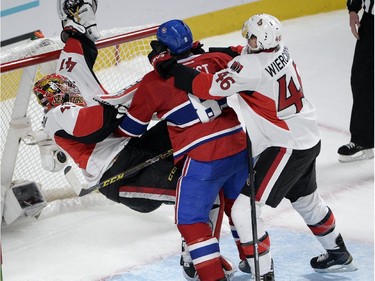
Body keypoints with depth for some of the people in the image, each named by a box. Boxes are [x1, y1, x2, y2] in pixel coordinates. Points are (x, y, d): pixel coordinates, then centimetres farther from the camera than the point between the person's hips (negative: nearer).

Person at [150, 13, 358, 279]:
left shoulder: (252, 66, -27)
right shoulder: (280, 51, -1)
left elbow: (211, 87, -31)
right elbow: (242, 56, 15)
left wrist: (170, 68, -24)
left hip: (286, 148, -10)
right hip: (309, 140, 10)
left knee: (244, 209, -8)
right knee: (307, 201, 31)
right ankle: (338, 255, 49)